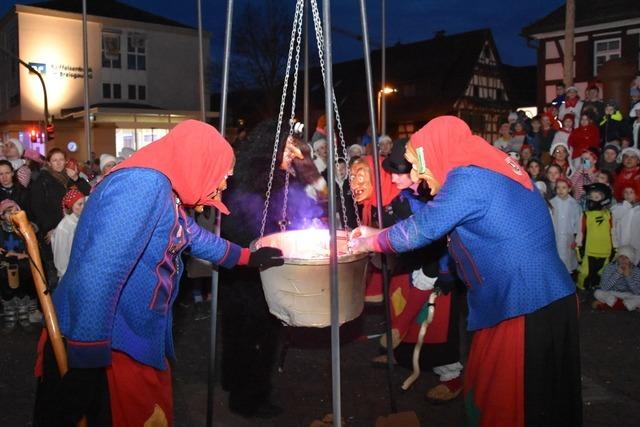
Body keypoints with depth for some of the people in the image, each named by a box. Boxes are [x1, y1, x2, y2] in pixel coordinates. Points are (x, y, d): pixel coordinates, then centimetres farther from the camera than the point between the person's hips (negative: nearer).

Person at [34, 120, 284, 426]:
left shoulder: (166, 193, 11)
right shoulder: (143, 183, -23)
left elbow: (197, 238, 30)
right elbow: (97, 275, -31)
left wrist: (249, 257, 39)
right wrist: (88, 361, -29)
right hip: (98, 348, -10)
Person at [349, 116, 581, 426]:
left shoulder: (469, 178, -18)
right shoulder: (490, 168, 11)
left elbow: (420, 230, -13)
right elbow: (431, 220, 18)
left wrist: (367, 243, 4)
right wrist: (378, 234, 18)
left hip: (525, 307, -9)